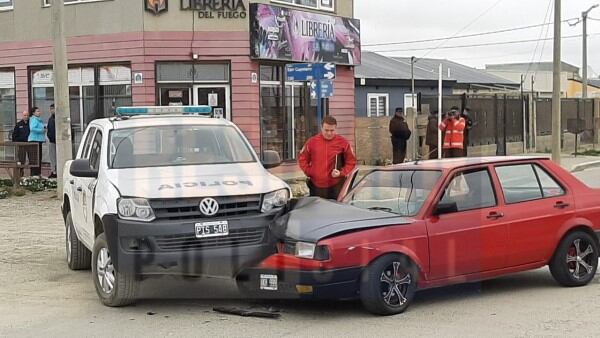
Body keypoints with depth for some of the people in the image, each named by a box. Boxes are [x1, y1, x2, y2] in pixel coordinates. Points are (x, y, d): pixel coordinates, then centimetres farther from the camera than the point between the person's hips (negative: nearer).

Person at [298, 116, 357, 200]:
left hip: (337, 186, -1)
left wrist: (342, 172, -8)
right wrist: (309, 172, -1)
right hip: (316, 186, 1)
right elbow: (302, 159, 12)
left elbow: (351, 161, 6)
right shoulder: (312, 142, 3)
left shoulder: (343, 143, 0)